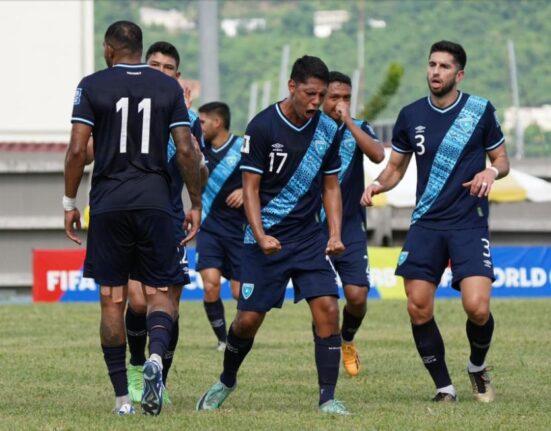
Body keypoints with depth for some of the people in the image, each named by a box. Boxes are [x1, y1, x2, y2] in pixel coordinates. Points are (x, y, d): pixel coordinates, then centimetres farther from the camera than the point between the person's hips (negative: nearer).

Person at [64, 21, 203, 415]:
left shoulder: (92, 86, 0)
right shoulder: (168, 87, 5)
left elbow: (77, 149, -6)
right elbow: (186, 150, 0)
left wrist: (70, 203, 3)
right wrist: (196, 205, 8)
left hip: (108, 205, -1)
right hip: (155, 202, 1)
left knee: (113, 300, 5)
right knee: (160, 293, 7)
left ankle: (122, 396, 4)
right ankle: (156, 354, -25)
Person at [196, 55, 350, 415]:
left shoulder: (328, 130, 1)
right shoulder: (263, 126, -12)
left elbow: (331, 186, 11)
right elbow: (250, 187, -9)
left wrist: (335, 234, -2)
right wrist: (261, 237, -20)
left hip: (309, 237, 3)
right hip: (266, 240, -3)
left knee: (328, 309, -13)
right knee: (249, 318, 0)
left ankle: (328, 397, -7)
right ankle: (226, 381, 28)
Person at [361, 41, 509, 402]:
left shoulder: (480, 110, -1)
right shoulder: (411, 115, 7)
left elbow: (501, 159, 8)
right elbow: (396, 167, 17)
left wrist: (491, 172, -14)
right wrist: (378, 185, -4)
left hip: (470, 223, -3)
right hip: (426, 224, 3)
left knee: (477, 307, -17)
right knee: (419, 310, -6)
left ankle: (478, 367, 15)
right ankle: (444, 388, 10)